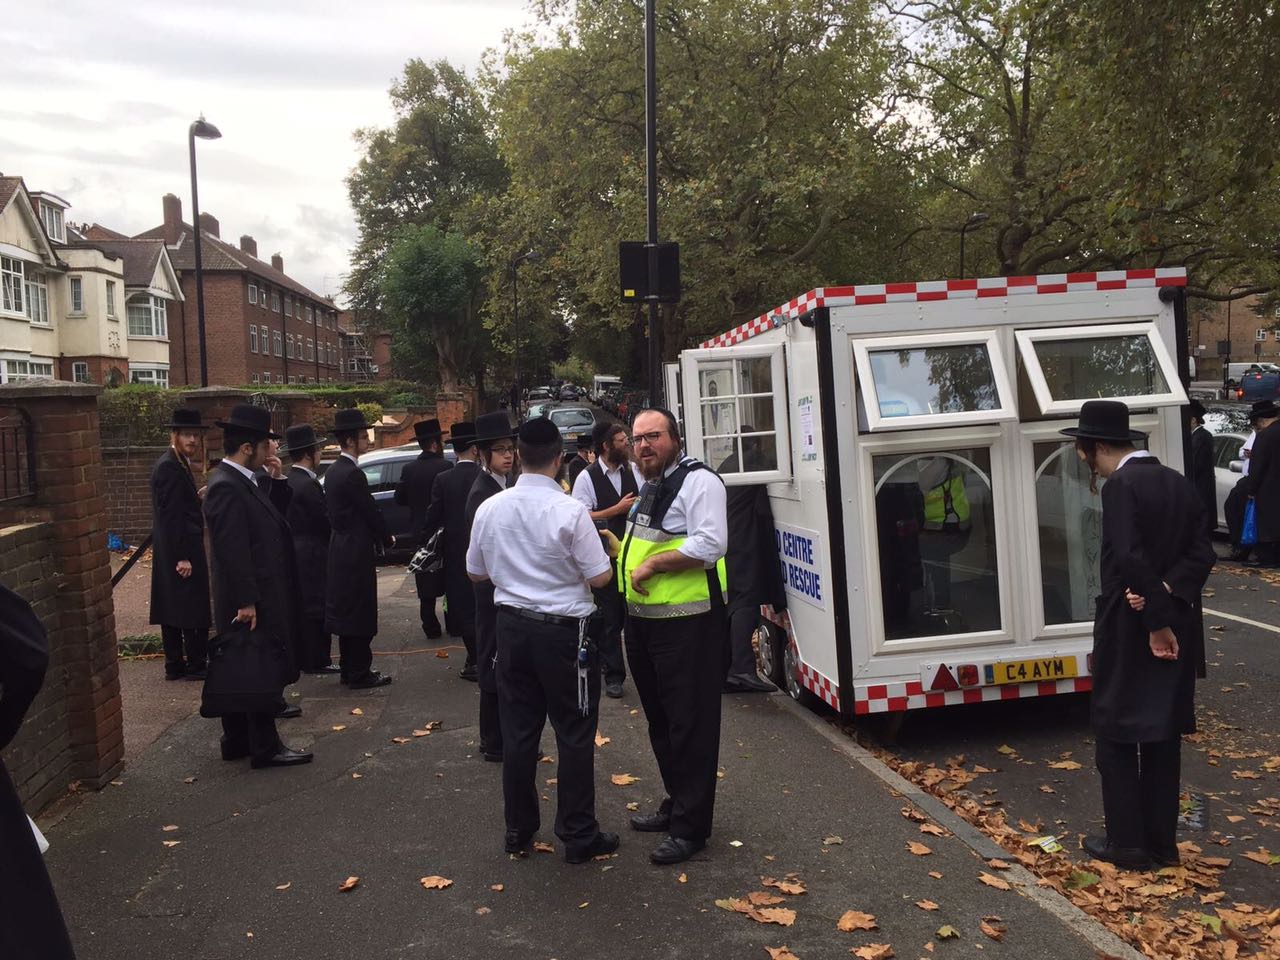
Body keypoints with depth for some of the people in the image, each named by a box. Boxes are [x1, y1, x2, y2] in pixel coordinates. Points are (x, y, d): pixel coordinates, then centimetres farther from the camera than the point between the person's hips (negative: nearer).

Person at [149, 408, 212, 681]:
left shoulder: (178, 463, 14)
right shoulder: (169, 467, -17)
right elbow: (171, 515, -21)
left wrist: (196, 497, 4)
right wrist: (182, 556, -22)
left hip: (172, 553, 10)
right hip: (182, 550, -10)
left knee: (172, 609, 13)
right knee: (194, 608, -2)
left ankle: (175, 666, 19)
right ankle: (196, 665, 6)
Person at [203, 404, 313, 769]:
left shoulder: (241, 481, 11)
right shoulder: (226, 487, -20)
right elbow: (233, 550, -24)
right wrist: (247, 601, -23)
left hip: (258, 597, 10)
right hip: (251, 601, -10)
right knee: (261, 671, -2)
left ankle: (237, 741, 27)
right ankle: (265, 748, 7)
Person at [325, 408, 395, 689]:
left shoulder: (333, 471, 11)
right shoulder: (353, 474, -19)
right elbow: (372, 513, -16)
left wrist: (380, 537, 16)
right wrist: (387, 539, 2)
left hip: (340, 548, 10)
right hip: (357, 552, -10)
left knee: (346, 610, 15)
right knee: (360, 613, -3)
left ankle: (349, 669, 23)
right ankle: (359, 673, 3)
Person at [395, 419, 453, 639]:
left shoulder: (409, 469, -1)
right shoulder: (445, 467, -15)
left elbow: (400, 498, 4)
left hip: (420, 533, 4)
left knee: (427, 587, 9)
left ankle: (431, 628, 9)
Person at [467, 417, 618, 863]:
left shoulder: (490, 508, -2)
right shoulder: (570, 511, -17)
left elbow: (476, 572, 10)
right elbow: (600, 577, -12)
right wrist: (602, 548, 6)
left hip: (512, 625, 5)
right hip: (563, 629, -5)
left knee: (518, 729, 14)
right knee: (574, 733, 6)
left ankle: (519, 828, 25)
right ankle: (579, 835, 14)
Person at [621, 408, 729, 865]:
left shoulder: (698, 481, -12)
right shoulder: (649, 487, 17)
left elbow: (710, 544, -24)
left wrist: (653, 564, -20)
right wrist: (626, 556, 11)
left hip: (687, 625, -10)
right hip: (643, 621, 10)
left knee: (690, 724, -3)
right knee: (660, 720, 18)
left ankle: (690, 827, 5)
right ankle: (676, 805, 33)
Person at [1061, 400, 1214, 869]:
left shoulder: (1120, 486, -16)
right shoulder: (1178, 483, 7)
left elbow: (1130, 558, -24)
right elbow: (1202, 553, 0)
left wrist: (1156, 622, -18)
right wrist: (1166, 595, -13)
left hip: (1129, 629, -7)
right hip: (1176, 626, 7)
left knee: (1116, 734, 5)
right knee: (1163, 733, 15)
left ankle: (1126, 843, 11)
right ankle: (1161, 841, 22)